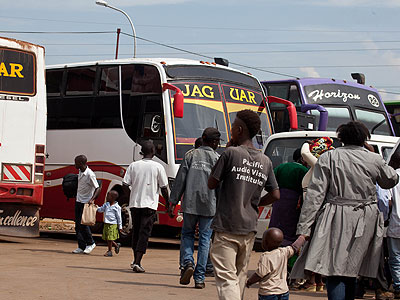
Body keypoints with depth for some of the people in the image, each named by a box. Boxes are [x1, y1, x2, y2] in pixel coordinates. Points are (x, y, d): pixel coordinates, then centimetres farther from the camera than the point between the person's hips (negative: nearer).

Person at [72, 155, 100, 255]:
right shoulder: (80, 172, 7)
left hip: (86, 202, -8)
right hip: (78, 201, 8)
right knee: (78, 224, 5)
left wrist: (92, 199, -30)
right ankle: (81, 246, 10)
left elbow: (97, 188, -20)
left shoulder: (90, 174, -18)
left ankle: (90, 243, 9)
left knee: (83, 223, -10)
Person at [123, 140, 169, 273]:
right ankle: (137, 263, -12)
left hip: (134, 203, 3)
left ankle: (135, 260, 26)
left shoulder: (133, 165, 2)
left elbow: (125, 184, -2)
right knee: (144, 233, -3)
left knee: (136, 231, 16)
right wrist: (168, 202, 13)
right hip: (150, 204, -3)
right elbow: (164, 188, -1)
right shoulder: (158, 167, -4)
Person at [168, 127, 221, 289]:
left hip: (190, 203, 1)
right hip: (209, 206, -1)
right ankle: (199, 278, 4)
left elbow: (180, 180, 2)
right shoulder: (218, 159, 1)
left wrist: (173, 202, 5)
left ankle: (187, 262, -8)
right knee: (204, 239, 5)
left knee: (187, 234, 17)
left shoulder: (191, 155, 5)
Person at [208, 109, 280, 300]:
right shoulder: (265, 161, 8)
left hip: (226, 228, -6)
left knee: (226, 277, -10)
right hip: (249, 228, 6)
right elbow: (275, 195, 8)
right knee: (240, 275, 18)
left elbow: (211, 184, -2)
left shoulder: (231, 153, -9)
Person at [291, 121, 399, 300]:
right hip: (365, 222, 3)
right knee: (350, 271, 17)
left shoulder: (328, 158, -3)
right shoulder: (374, 160, 2)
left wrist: (304, 228, -7)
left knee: (335, 272, -8)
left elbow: (315, 194, -7)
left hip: (337, 220, -3)